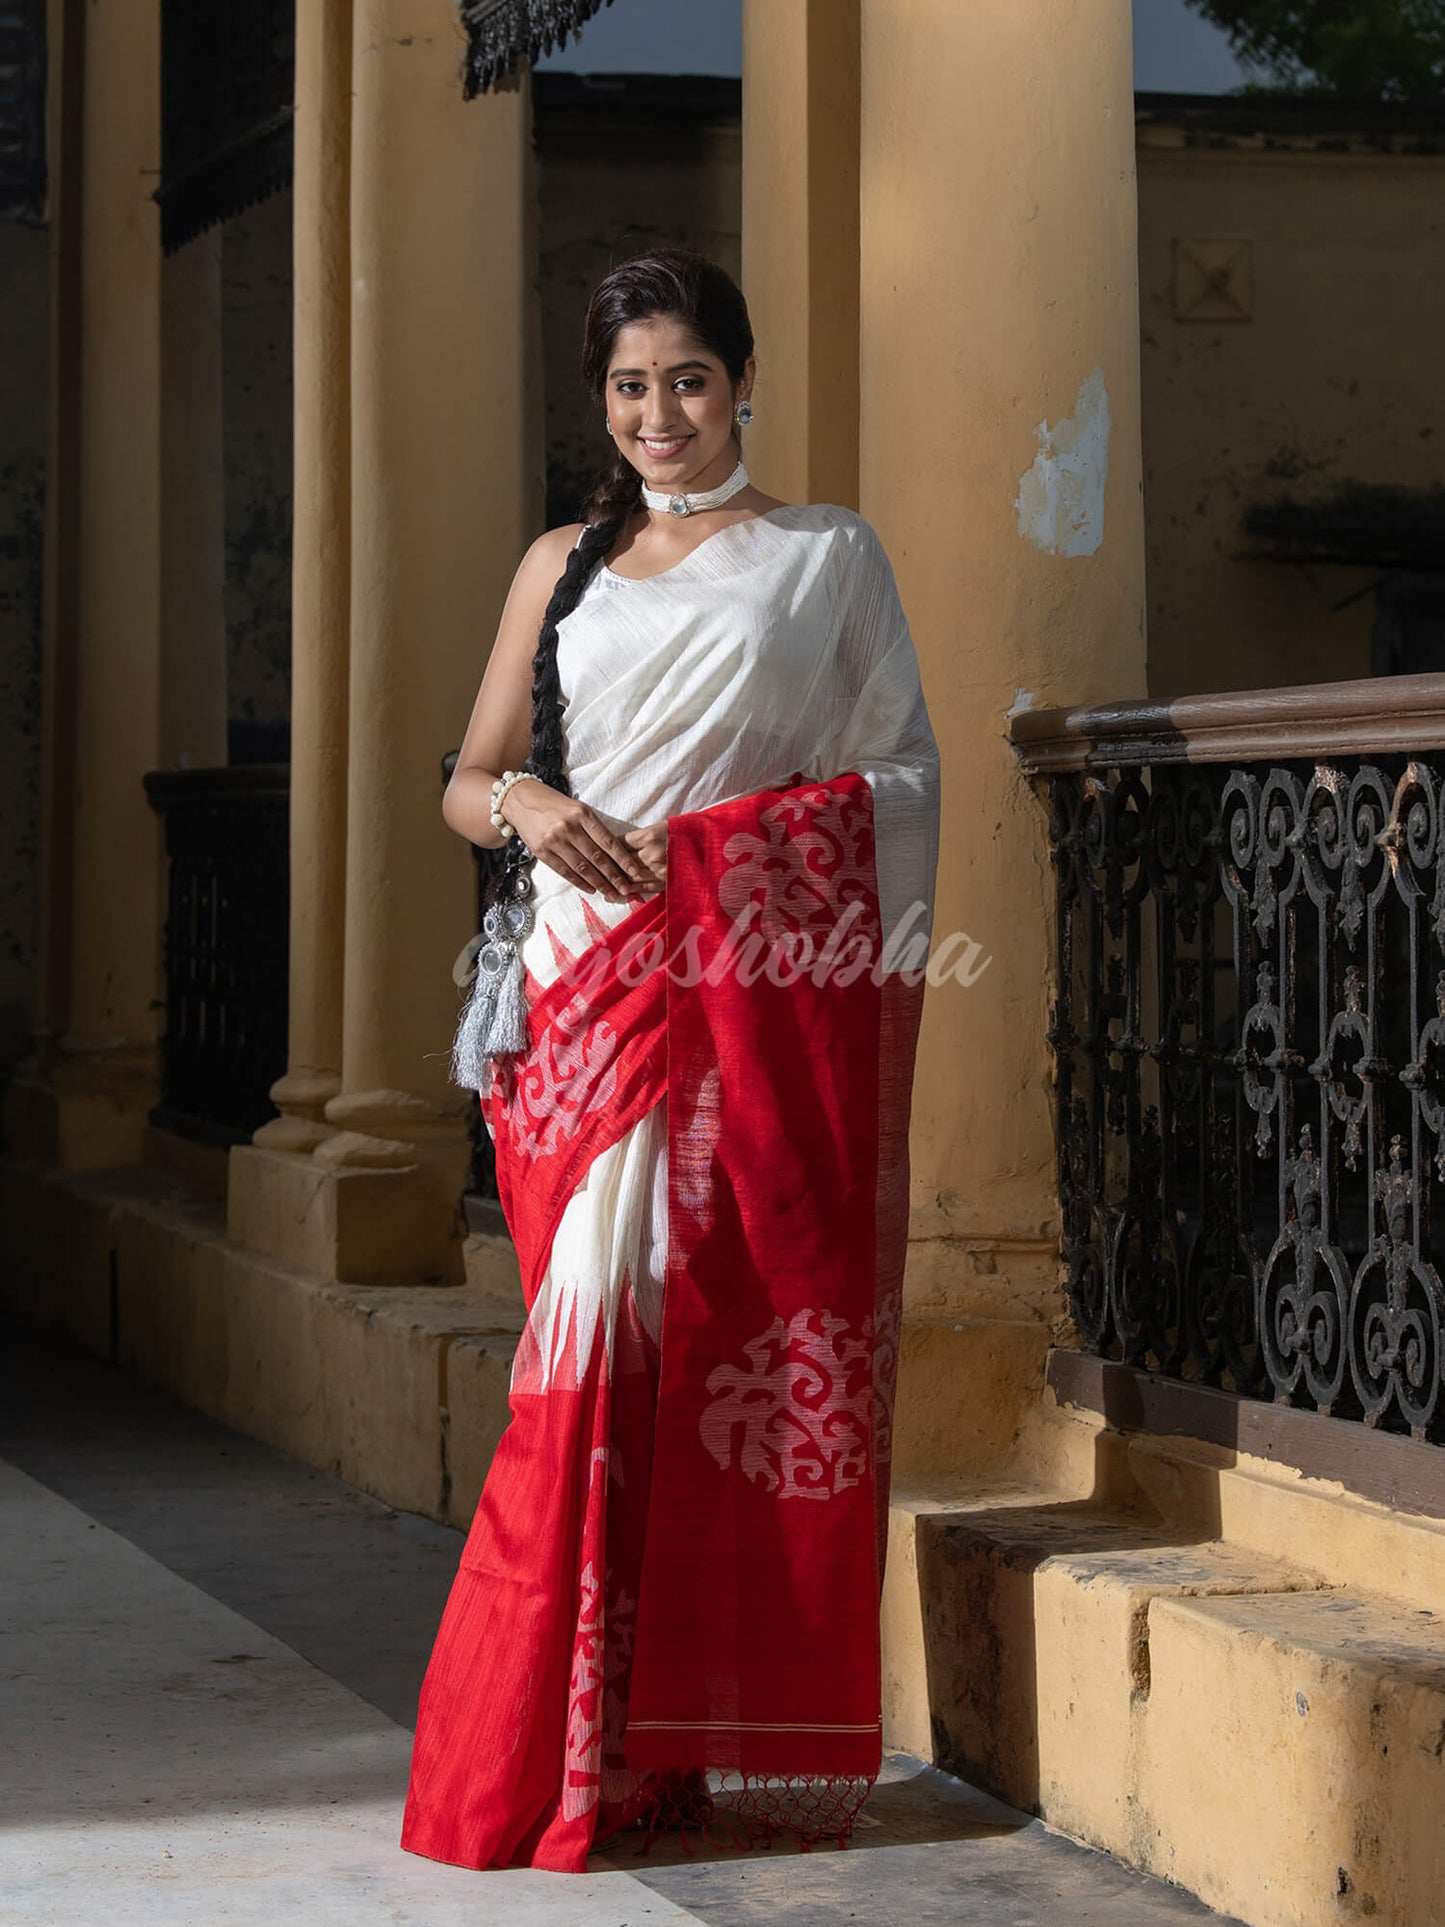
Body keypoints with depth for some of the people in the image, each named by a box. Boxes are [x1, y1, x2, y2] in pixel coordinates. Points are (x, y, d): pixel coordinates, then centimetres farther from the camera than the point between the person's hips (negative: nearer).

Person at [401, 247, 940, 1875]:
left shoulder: (827, 556, 11)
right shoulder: (563, 566, 18)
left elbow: (901, 777, 8)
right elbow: (466, 783, 18)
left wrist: (873, 977, -4)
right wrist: (524, 804, -6)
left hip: (775, 980, -2)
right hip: (601, 984, 2)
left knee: (773, 1327, -6)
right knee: (599, 1338, -5)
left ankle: (756, 1739, 0)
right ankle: (580, 1752, -1)